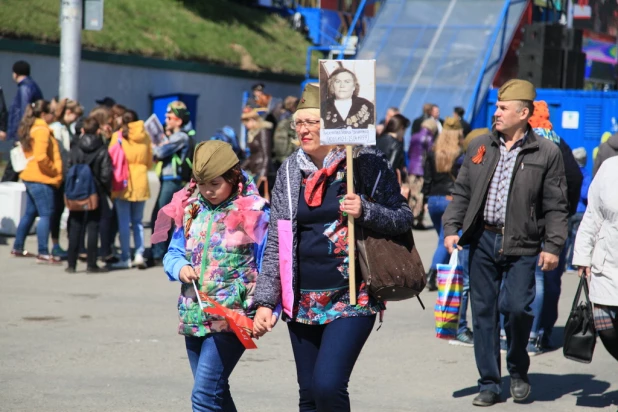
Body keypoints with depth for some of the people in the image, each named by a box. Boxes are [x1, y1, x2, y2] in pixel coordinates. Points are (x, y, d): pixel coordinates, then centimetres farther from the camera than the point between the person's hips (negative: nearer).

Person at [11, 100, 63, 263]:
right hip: (41, 179, -10)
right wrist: (54, 170, -9)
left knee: (30, 213, 17)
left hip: (31, 177, 10)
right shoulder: (41, 130, -13)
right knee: (46, 215, -10)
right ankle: (43, 253, -13)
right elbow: (41, 157, -23)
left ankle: (17, 248, 24)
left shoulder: (31, 128, 17)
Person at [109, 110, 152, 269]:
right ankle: (139, 254, 3)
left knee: (124, 222, 2)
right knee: (138, 221, 13)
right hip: (140, 183, 3)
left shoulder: (118, 136, -5)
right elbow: (149, 163, 11)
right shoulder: (145, 136, 4)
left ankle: (125, 258, 2)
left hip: (123, 183, -3)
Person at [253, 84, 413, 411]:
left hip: (352, 300, -5)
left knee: (328, 386, -18)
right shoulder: (289, 172, 8)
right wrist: (265, 301, 3)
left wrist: (365, 211, -18)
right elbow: (276, 244, 9)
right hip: (302, 302, 5)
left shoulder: (366, 164, -3)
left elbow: (404, 218, 1)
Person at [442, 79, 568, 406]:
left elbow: (556, 206, 0)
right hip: (482, 241, 4)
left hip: (521, 245, -3)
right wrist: (451, 227, 2)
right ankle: (489, 384, 14)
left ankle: (518, 371, 15)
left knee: (516, 307, -12)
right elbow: (461, 191, 13)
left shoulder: (546, 153, 0)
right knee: (484, 312, 4)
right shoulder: (480, 146, 10)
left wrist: (553, 245, -7)